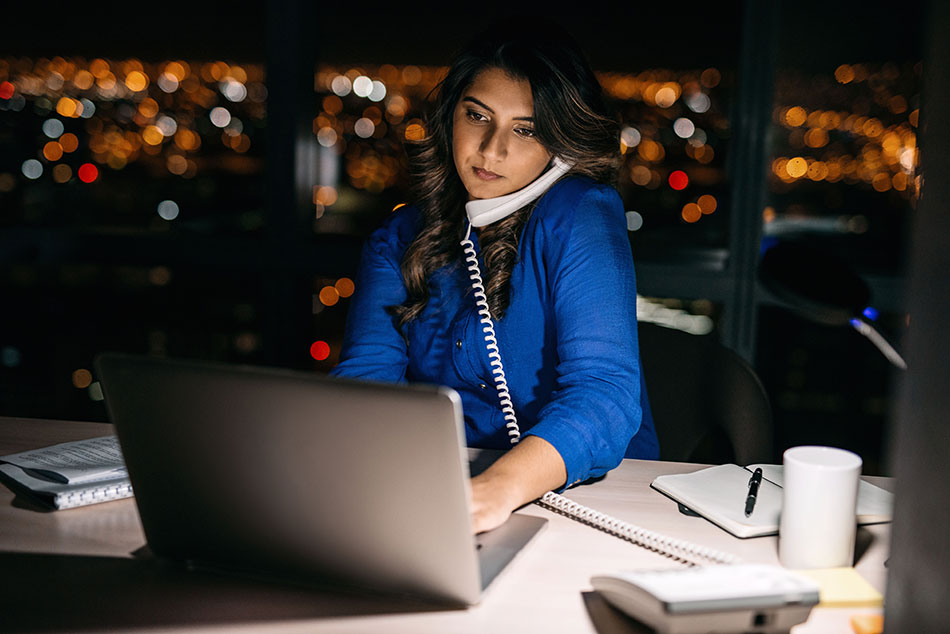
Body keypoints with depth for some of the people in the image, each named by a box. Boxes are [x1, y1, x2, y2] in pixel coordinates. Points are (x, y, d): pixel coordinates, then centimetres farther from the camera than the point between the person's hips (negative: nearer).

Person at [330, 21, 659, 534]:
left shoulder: (581, 216, -11)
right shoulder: (398, 239, 6)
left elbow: (603, 393, -23)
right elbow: (365, 375, -6)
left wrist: (500, 487, -41)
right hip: (436, 494, 4)